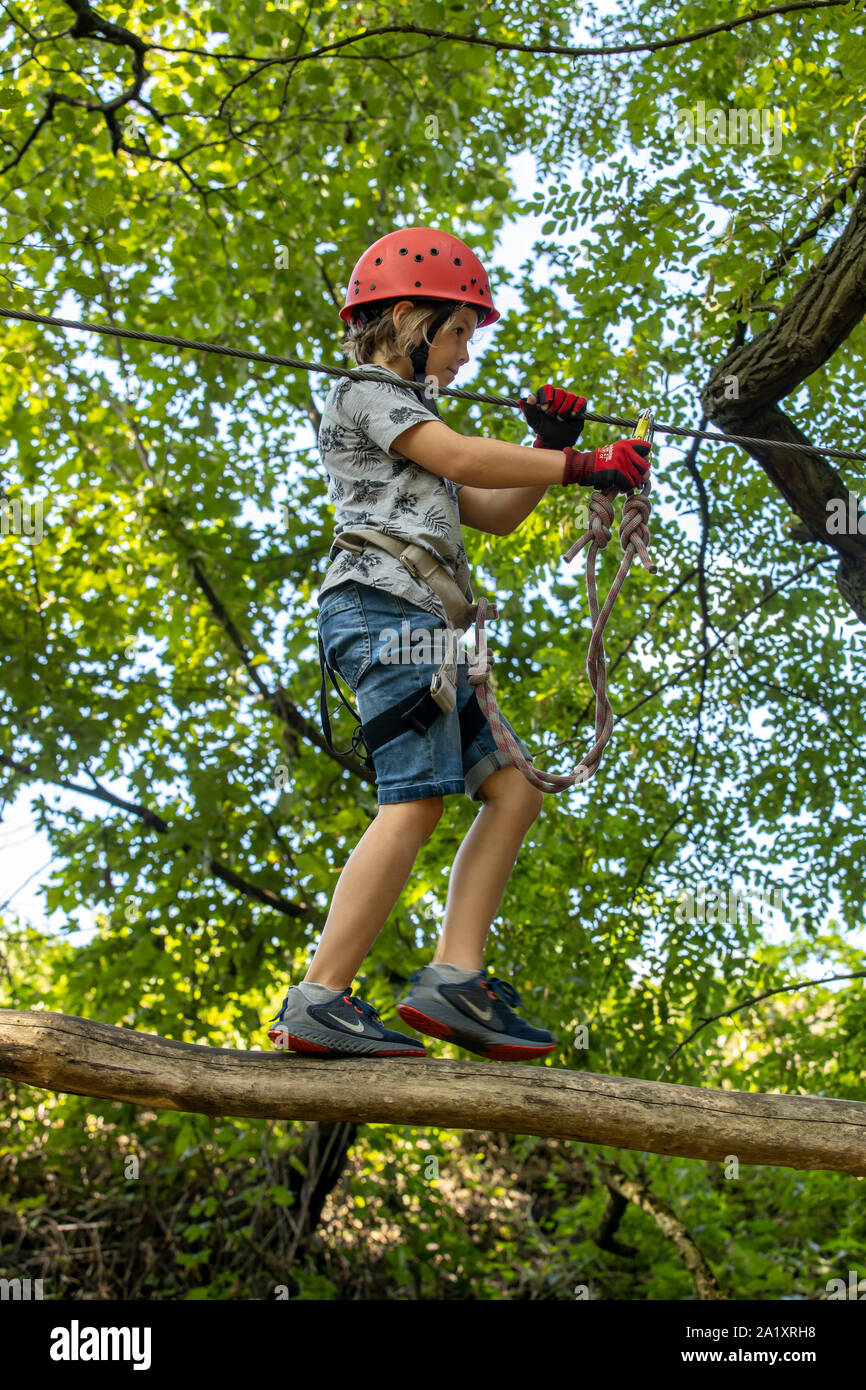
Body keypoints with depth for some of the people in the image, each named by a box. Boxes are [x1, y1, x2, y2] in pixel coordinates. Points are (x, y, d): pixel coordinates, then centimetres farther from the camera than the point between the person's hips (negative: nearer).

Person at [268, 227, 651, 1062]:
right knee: (416, 799, -20)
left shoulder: (401, 417, 36)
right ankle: (318, 1002, -22)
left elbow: (495, 514, 31)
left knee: (512, 791, -1)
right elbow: (462, 459, -8)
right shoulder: (364, 393, 8)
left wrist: (547, 448, 17)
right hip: (384, 605, -10)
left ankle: (453, 978, -10)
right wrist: (583, 466, -6)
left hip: (421, 630, 10)